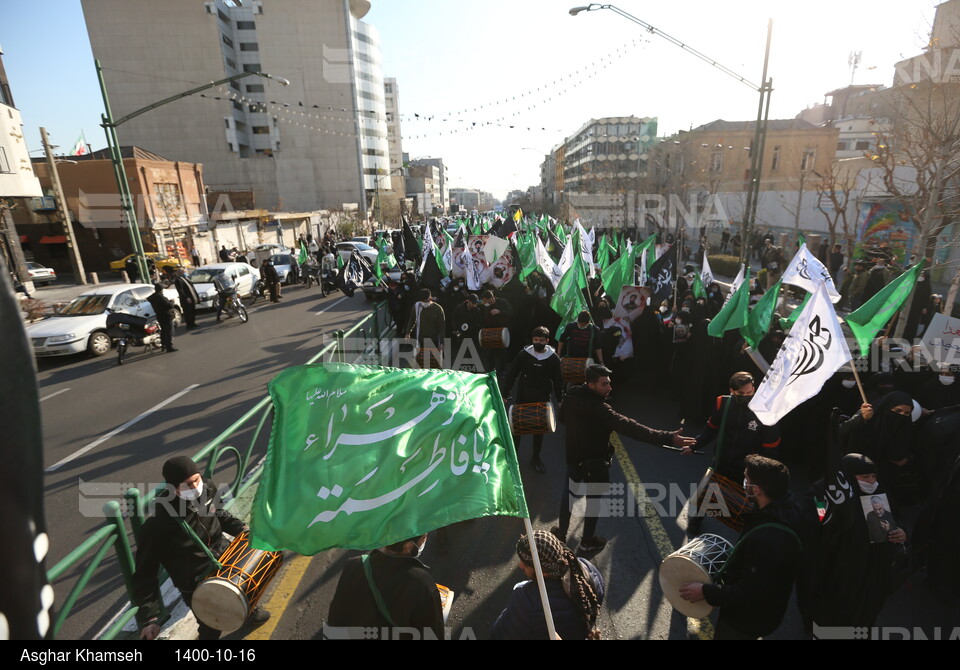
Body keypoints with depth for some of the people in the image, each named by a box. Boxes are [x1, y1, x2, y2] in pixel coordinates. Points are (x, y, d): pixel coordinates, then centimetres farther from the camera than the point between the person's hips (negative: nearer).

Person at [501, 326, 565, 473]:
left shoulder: (553, 358, -7)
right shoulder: (524, 355, -9)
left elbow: (558, 380, 2)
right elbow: (511, 375, -5)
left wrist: (560, 399, 3)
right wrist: (504, 394, -7)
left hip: (542, 399, 1)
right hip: (523, 398, 0)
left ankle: (535, 457, 32)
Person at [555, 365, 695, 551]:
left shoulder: (570, 397, -10)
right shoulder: (599, 409, -33)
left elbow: (562, 418, 8)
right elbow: (630, 428, -40)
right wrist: (668, 438, -43)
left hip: (572, 456, 6)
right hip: (594, 462, -6)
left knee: (569, 493, 25)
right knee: (594, 501, 16)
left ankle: (561, 533, 41)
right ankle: (588, 541, 36)